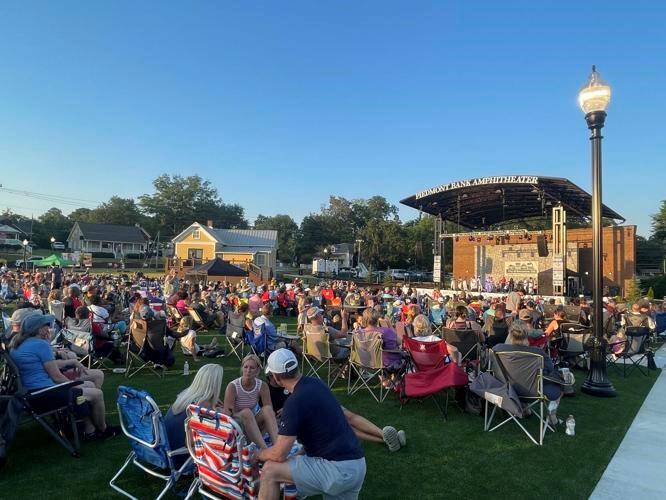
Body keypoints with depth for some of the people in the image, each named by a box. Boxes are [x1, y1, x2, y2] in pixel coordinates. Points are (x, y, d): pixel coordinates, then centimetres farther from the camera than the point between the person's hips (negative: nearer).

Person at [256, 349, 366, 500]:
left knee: (270, 470, -3)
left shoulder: (295, 401, -17)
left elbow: (279, 454, -13)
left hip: (337, 469, -9)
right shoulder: (316, 383, 7)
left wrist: (259, 455, 9)